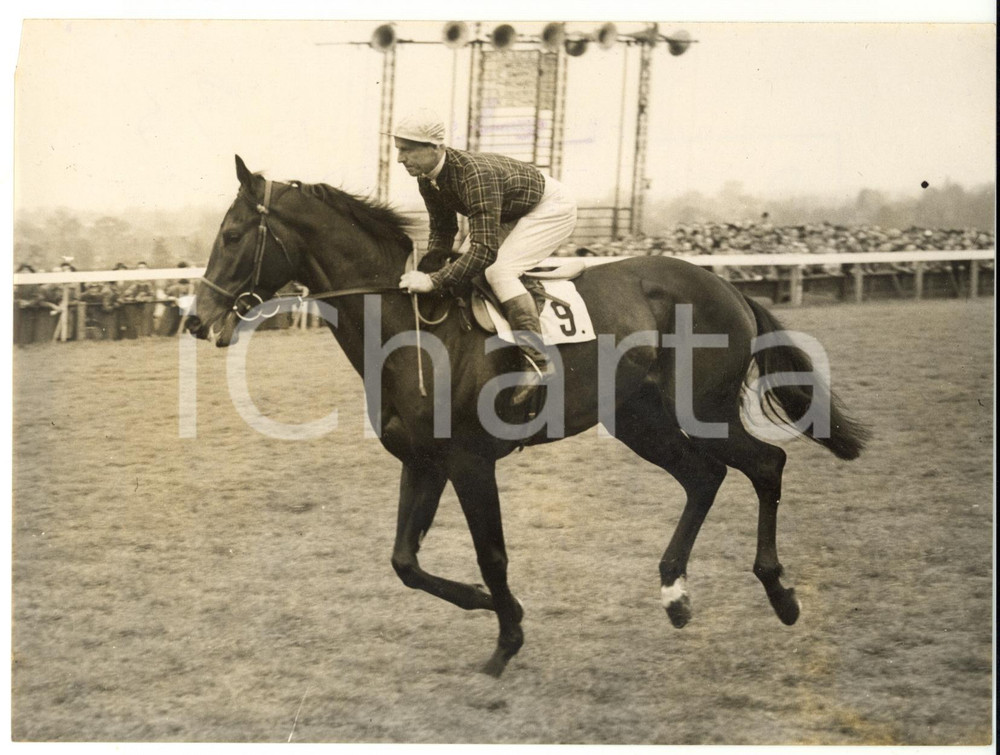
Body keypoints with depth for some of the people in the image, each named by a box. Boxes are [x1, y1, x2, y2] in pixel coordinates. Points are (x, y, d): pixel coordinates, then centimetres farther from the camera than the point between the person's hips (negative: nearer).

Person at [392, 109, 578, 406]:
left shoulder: (474, 174, -38)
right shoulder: (428, 180, -10)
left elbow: (485, 249, -42)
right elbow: (442, 231, 4)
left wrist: (434, 281, -44)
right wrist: (424, 272, -15)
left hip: (553, 208, -10)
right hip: (515, 214, 10)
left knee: (499, 270, -25)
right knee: (464, 267, 8)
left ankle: (537, 360, -24)